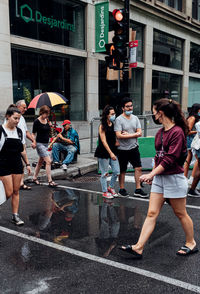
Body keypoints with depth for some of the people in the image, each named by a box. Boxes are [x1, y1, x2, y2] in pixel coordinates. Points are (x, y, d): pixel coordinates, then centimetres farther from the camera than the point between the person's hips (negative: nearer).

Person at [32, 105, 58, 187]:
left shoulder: (47, 120, 8)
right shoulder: (37, 121, -11)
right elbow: (33, 133, -9)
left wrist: (50, 124, 6)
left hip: (46, 143, 8)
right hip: (40, 143, -8)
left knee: (40, 162, 15)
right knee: (48, 161, -14)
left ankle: (34, 178, 29)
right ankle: (50, 181, -11)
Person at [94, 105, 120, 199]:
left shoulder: (113, 125, 9)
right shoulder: (102, 126, -9)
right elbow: (103, 141, -13)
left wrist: (117, 143, 2)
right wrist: (110, 153, -17)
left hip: (113, 151, 6)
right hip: (104, 152, -6)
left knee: (116, 172, 3)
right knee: (104, 173, 3)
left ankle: (111, 187, 25)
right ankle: (105, 192, 17)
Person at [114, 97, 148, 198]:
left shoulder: (135, 118, 7)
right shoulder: (119, 119, -10)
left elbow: (139, 133, 0)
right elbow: (119, 135, -19)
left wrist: (127, 134, -14)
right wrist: (133, 134, -13)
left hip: (134, 148, 5)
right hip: (123, 149, -5)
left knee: (138, 168, 3)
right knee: (122, 170, 7)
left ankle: (138, 190, 12)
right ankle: (122, 189, 22)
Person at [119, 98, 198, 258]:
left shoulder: (177, 132, -16)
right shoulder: (160, 133, 10)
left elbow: (170, 158, -22)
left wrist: (151, 174, -23)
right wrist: (152, 174, 19)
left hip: (174, 178, -7)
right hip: (159, 178, 8)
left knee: (180, 214, 9)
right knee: (152, 213, 4)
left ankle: (191, 243, 30)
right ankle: (139, 248, 3)